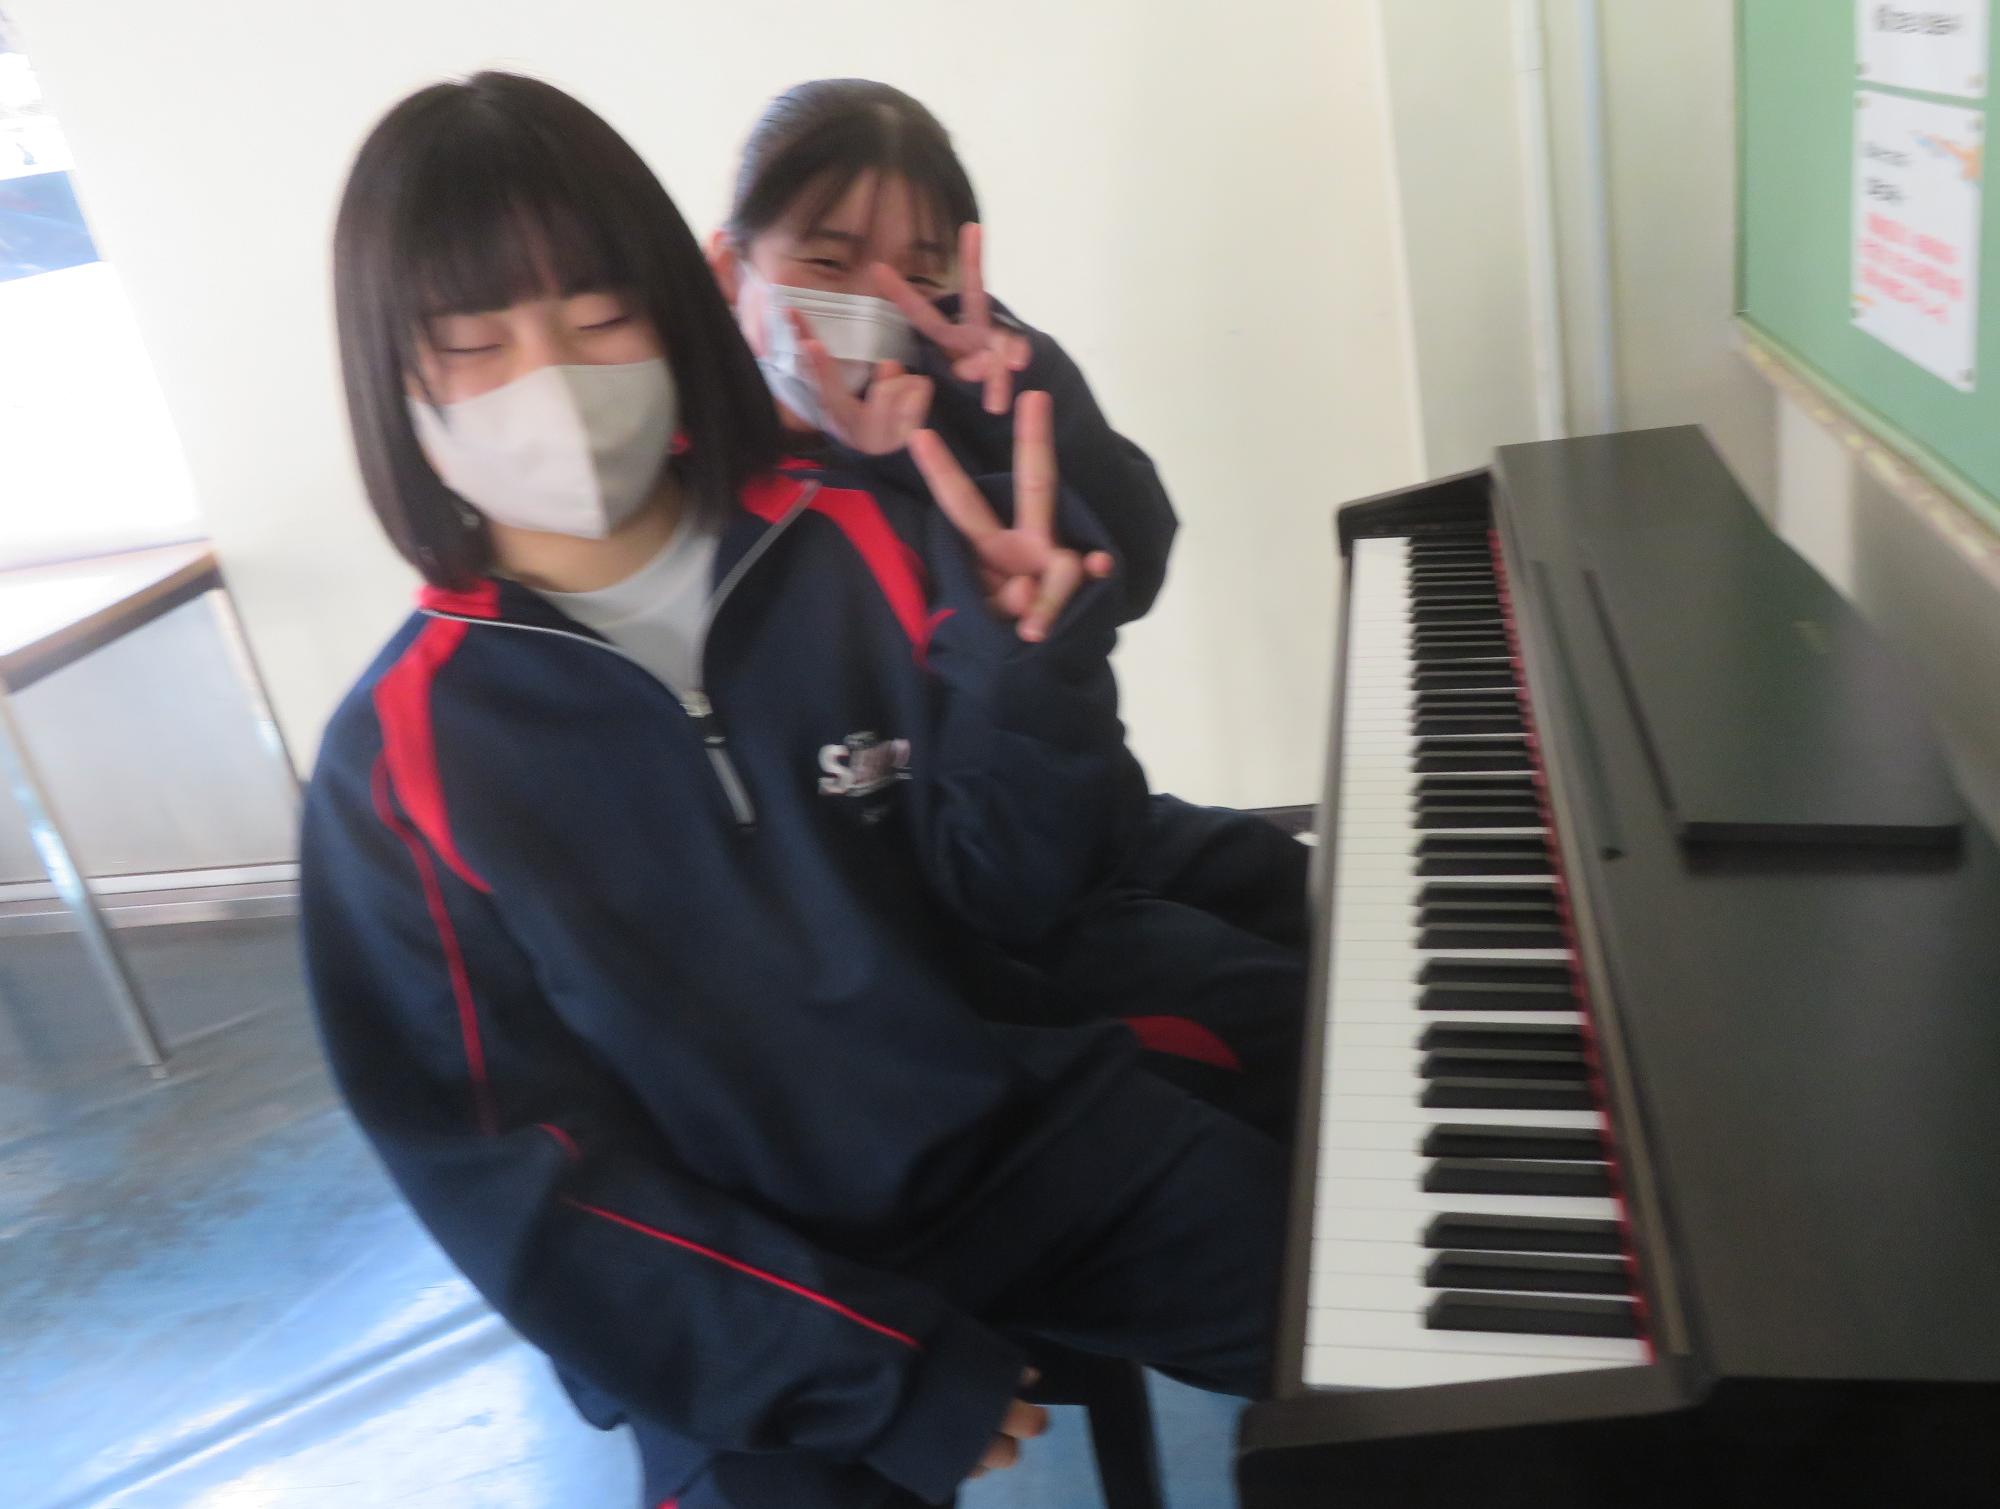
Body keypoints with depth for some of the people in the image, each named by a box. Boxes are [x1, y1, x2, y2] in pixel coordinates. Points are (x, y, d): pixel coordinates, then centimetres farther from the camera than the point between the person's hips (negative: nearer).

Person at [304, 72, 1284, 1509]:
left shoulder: (862, 550, -9)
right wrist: (886, 1368, -15)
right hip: (743, 1296, -1)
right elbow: (510, 1173, -10)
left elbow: (1013, 896, -6)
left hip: (1018, 1126, 2)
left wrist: (1025, 672, -27)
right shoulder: (399, 764, -11)